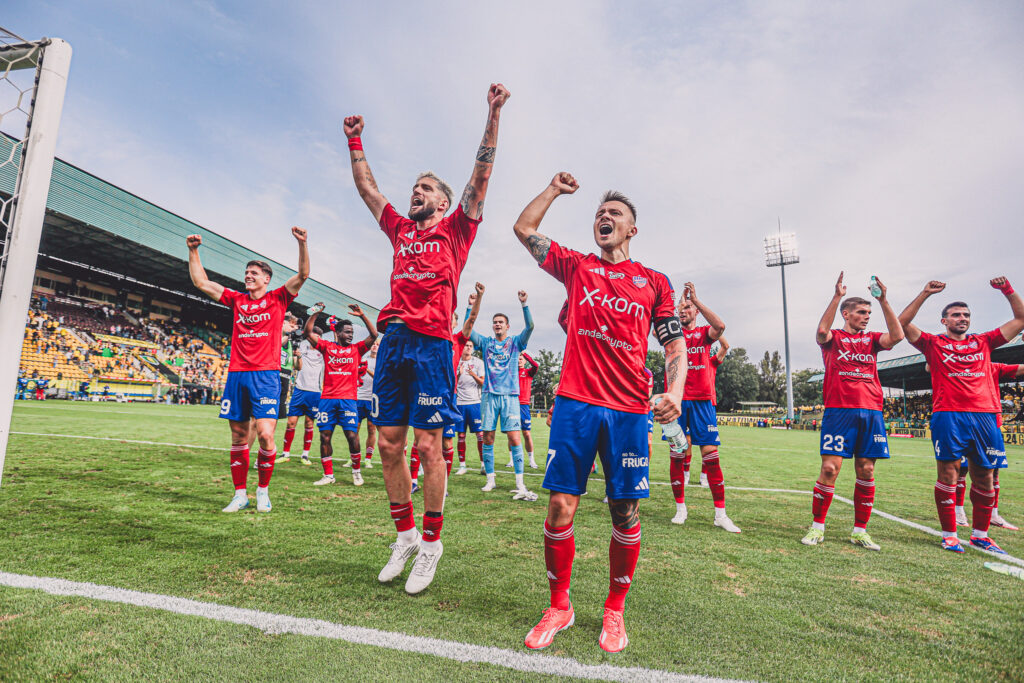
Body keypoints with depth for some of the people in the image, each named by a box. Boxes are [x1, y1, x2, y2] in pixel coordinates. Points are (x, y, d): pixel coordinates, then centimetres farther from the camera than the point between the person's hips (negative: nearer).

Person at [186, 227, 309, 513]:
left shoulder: (277, 299, 6)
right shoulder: (236, 299, 16)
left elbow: (303, 275, -5)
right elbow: (201, 282, 18)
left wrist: (302, 243, -16)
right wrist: (193, 251, 11)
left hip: (266, 374, -4)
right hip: (236, 374, 4)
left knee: (265, 433, -13)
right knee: (238, 437, 7)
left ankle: (263, 491, 7)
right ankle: (240, 494, 17)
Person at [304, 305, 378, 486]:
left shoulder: (356, 349, 11)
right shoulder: (327, 347, 11)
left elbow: (373, 335, 1)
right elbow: (308, 332, 6)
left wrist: (362, 316, -5)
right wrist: (316, 313, -2)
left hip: (348, 399, -1)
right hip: (327, 398, 1)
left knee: (352, 436, -6)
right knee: (325, 436, 1)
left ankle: (356, 471, 13)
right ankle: (328, 475, 12)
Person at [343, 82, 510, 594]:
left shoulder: (456, 229, 11)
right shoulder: (401, 230, 23)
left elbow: (482, 173, 5)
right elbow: (366, 187, 33)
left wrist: (493, 115, 3)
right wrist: (354, 141, 35)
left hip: (431, 344, -5)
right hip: (392, 341, 6)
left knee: (428, 447, -4)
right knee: (389, 444, 6)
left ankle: (432, 543, 12)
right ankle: (405, 534, 21)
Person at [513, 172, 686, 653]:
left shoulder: (655, 282, 12)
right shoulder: (576, 267, 13)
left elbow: (675, 345, 9)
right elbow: (524, 227, 16)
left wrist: (674, 392, -7)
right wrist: (556, 188, 22)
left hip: (629, 410, 1)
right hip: (575, 403, 0)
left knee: (625, 514, 6)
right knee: (560, 505, -1)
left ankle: (614, 610, 28)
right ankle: (559, 607, 21)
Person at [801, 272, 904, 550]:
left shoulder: (871, 339, 16)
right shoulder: (833, 338, 6)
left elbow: (897, 336, -3)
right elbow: (822, 330, -17)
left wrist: (884, 301, -6)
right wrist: (837, 296, -18)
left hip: (871, 412, 4)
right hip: (839, 410, -4)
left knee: (866, 471, 5)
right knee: (830, 468, -7)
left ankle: (860, 531, 16)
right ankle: (817, 526, 4)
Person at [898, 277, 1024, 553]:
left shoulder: (983, 342, 18)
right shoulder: (934, 344, 7)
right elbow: (902, 323, -6)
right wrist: (925, 294, -8)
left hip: (984, 414, 5)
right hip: (948, 415, -4)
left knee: (984, 476, 9)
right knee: (948, 473, -4)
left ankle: (980, 534, 22)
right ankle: (949, 535, 4)